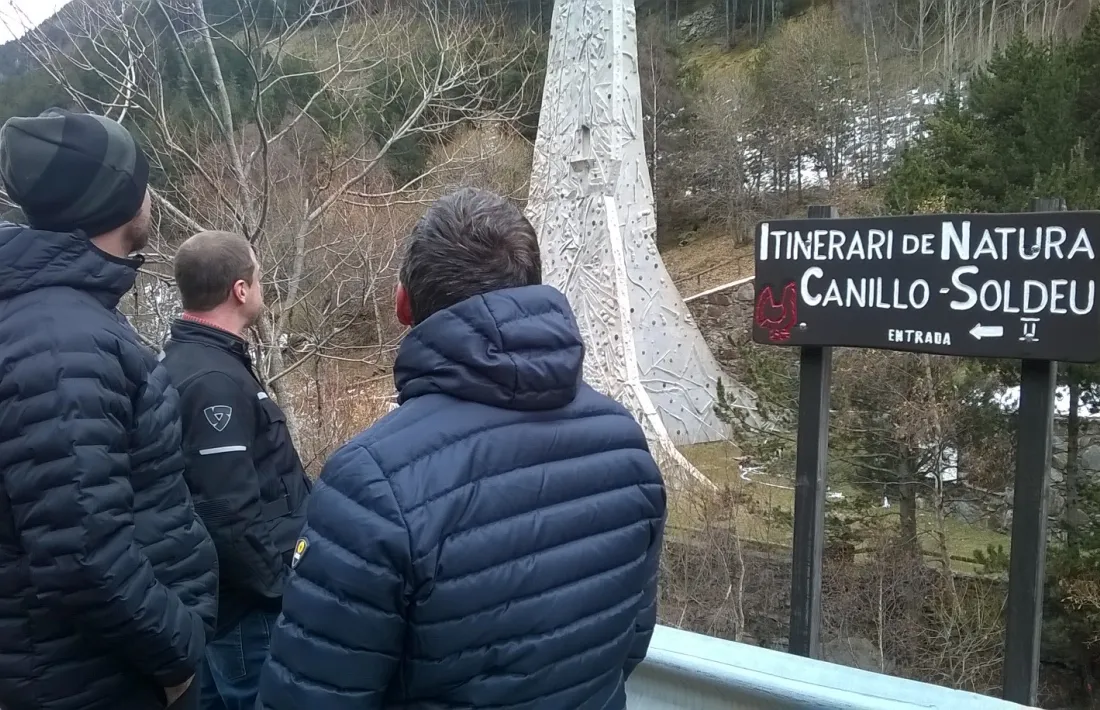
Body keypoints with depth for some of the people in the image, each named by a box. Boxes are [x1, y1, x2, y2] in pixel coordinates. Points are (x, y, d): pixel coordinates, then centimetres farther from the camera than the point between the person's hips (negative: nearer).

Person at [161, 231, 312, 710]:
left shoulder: (189, 359, 9)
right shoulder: (213, 380, -24)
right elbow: (229, 514, -28)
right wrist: (280, 586, -17)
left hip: (223, 590, 10)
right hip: (248, 599, -10)